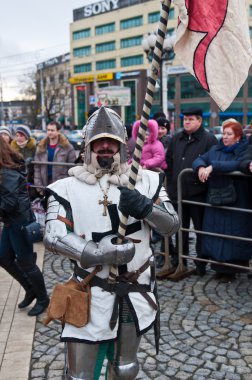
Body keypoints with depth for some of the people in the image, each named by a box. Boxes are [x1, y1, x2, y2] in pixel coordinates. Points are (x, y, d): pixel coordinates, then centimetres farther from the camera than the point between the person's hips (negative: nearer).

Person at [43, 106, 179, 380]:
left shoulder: (145, 181, 0)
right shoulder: (68, 187, -8)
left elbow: (172, 226, -3)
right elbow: (53, 238, -17)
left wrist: (145, 207, -23)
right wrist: (102, 254, -29)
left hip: (136, 291, 3)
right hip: (91, 294, -3)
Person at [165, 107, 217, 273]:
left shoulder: (209, 139, -6)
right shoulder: (176, 139, 12)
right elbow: (169, 162, 17)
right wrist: (171, 182, 12)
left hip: (198, 192, -5)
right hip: (178, 192, 6)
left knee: (201, 228, 5)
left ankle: (201, 262, 16)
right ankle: (179, 260, 30)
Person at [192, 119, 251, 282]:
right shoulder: (215, 149, 12)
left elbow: (236, 165, -24)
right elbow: (199, 160, 7)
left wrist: (212, 167, -28)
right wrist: (201, 167, -17)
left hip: (235, 202, -5)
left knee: (232, 235, 0)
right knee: (215, 233, 8)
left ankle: (231, 269, 12)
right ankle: (219, 266, 21)